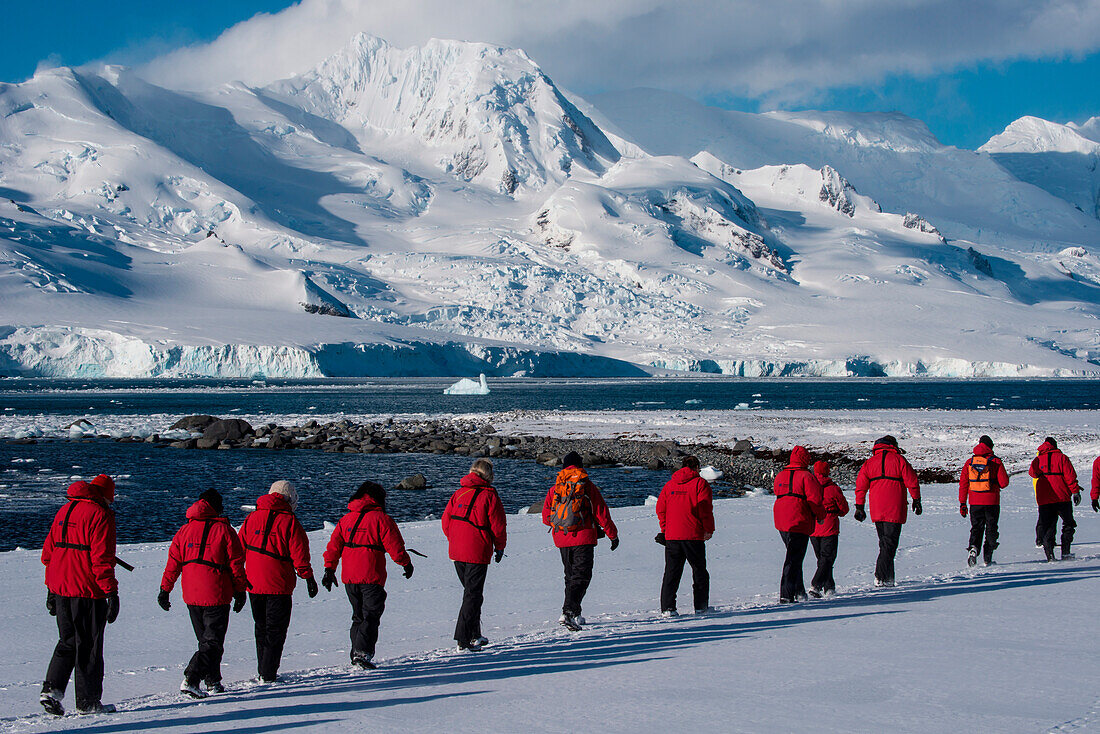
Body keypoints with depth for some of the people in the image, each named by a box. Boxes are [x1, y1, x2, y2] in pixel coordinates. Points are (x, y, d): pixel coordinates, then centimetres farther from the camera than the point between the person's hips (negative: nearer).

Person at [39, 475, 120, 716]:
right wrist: (111, 592, -15)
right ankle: (87, 702, 8)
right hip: (88, 591, -7)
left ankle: (52, 689, 0)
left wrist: (51, 588, 22)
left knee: (68, 642, 16)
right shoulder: (100, 515, -10)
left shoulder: (64, 511, 14)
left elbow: (49, 551, 17)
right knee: (89, 646, 2)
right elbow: (101, 558, -17)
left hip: (60, 588, 7)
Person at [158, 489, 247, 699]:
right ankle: (191, 680, -19)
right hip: (216, 595, -5)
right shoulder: (224, 530, -4)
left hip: (191, 595, 5)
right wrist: (240, 591, 6)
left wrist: (164, 590, 13)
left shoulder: (184, 531, 7)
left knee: (205, 639, 18)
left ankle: (213, 681, 23)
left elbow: (173, 563, 7)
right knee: (213, 642, -3)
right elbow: (236, 563, -3)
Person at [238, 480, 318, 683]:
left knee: (261, 628, 18)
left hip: (253, 583, 5)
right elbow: (299, 554, -10)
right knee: (276, 629, 2)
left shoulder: (252, 517, 8)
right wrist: (308, 577, -4)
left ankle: (263, 671, 23)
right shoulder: (289, 521, -8)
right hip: (278, 584, -5)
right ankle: (268, 674, -2)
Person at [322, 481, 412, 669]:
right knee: (371, 616, -4)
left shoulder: (345, 519, 13)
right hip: (372, 576, -6)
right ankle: (362, 653, -17)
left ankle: (356, 653, 16)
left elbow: (333, 547, 12)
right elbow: (395, 547, -7)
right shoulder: (381, 519, -6)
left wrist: (329, 569, 17)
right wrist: (406, 563, 8)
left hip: (349, 578, 6)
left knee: (358, 616, 17)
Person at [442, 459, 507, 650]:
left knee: (471, 591, 19)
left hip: (456, 553, 6)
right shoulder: (489, 495, -8)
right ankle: (463, 638, -8)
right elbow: (498, 525, -7)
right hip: (477, 553, -6)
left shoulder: (459, 493, 8)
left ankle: (474, 634, 24)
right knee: (473, 595, -2)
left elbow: (446, 521, 10)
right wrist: (500, 547, 6)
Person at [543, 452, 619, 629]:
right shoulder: (588, 487, -3)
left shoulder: (554, 489, 6)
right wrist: (613, 535, 8)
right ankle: (568, 612, -23)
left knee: (571, 575, 18)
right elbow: (601, 513, -2)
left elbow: (546, 517, 8)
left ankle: (575, 615, 22)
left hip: (562, 540, 4)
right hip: (583, 539, -4)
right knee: (581, 576, -5)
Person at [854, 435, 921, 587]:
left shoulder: (869, 462, 11)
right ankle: (881, 577, -15)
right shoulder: (899, 460, -1)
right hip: (895, 511, -4)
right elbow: (912, 482, -1)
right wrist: (916, 500, 10)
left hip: (877, 511, 4)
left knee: (884, 543, 16)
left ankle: (888, 576, 15)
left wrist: (859, 507, 14)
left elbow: (860, 486, 9)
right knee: (890, 544, -5)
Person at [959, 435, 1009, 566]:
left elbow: (963, 484, 5)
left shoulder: (969, 462, 6)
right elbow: (1004, 482, -7)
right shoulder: (996, 462, -4)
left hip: (975, 502, 2)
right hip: (992, 502, -2)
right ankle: (987, 558, 7)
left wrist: (962, 503, 9)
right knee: (991, 529, 9)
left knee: (976, 528, 10)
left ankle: (973, 548, -16)